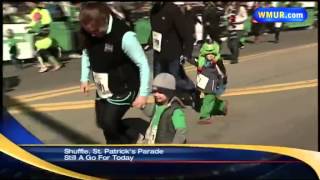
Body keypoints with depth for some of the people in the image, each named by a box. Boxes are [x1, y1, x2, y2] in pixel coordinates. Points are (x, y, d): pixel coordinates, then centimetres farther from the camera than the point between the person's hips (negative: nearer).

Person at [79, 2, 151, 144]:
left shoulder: (124, 36, -30)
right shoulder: (87, 32, -11)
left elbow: (143, 64, -23)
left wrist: (143, 94, -25)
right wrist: (84, 78, 4)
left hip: (124, 88, -7)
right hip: (103, 88, 7)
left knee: (109, 122, -14)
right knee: (102, 122, 14)